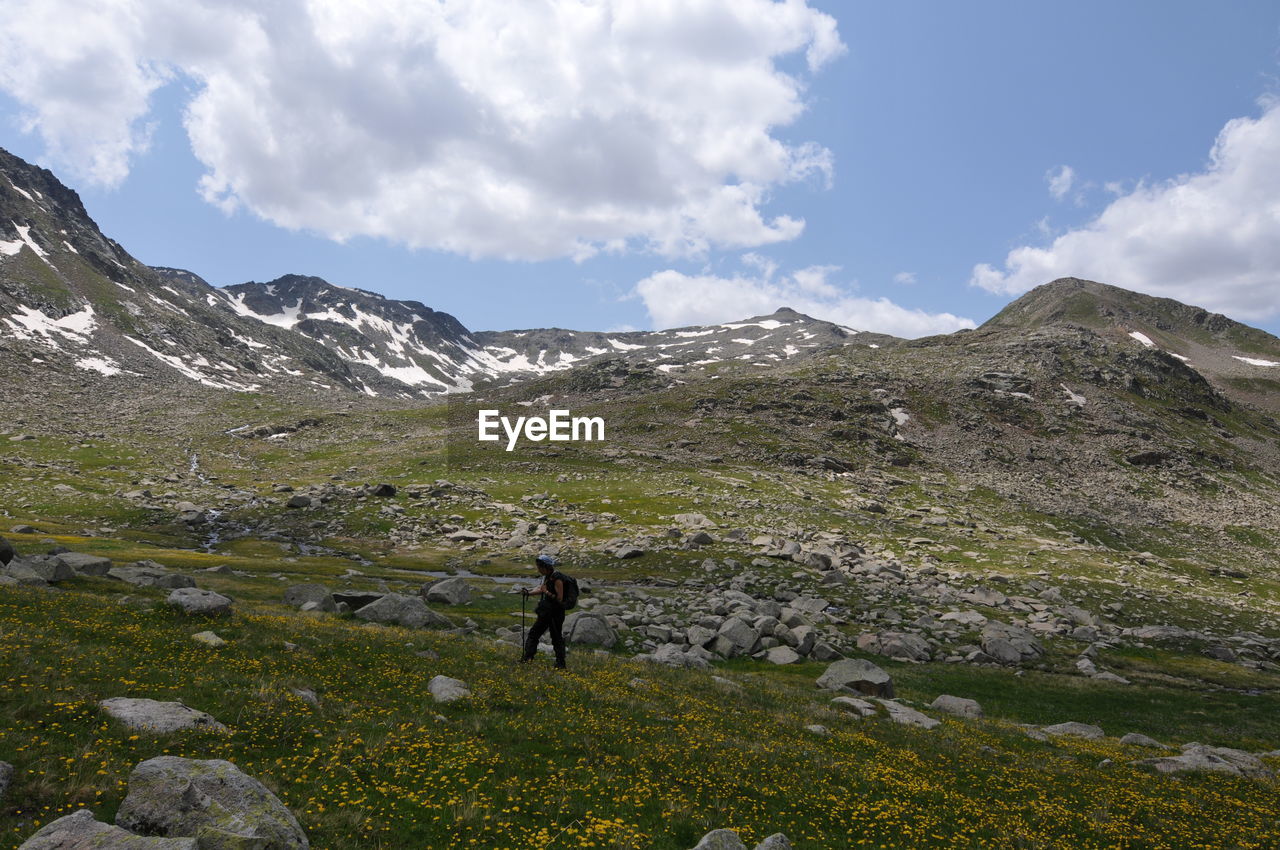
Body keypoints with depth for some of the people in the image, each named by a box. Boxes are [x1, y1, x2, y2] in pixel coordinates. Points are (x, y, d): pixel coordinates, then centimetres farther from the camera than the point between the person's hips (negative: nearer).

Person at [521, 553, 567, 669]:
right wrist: (528, 593, 10)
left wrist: (546, 592, -22)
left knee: (557, 638, -2)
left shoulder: (557, 579, -20)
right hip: (546, 612, 9)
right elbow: (542, 590, 21)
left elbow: (559, 599, -21)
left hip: (556, 613, -9)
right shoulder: (546, 577, 7)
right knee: (534, 633, 11)